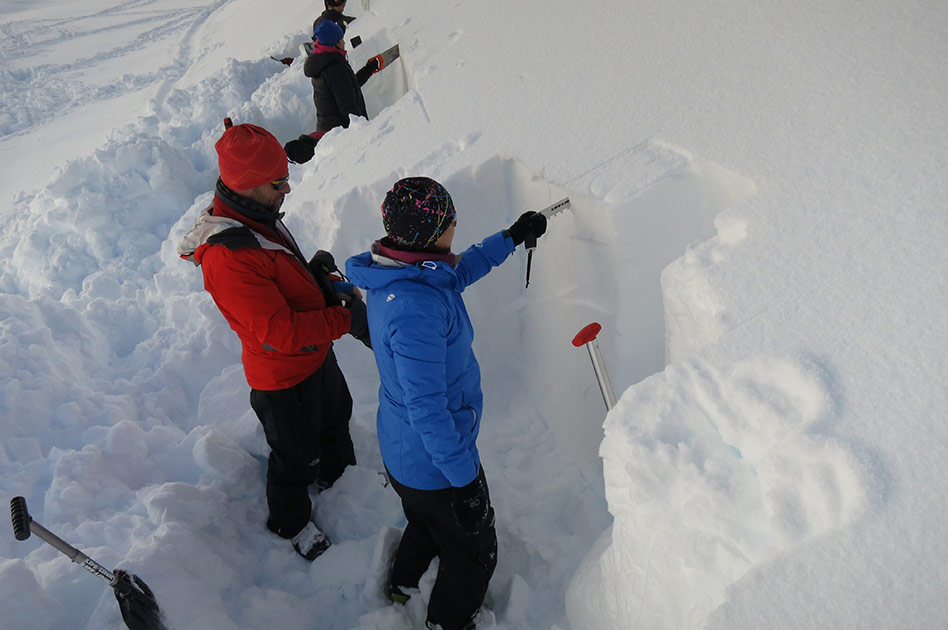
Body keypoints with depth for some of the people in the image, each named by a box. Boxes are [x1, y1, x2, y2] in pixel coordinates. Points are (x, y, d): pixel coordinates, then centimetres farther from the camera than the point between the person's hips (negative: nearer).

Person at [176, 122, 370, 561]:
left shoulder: (255, 217, -4)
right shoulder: (226, 258, -36)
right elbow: (280, 332, -36)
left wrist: (313, 274, -6)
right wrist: (345, 319, -30)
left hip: (316, 356, 9)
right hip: (284, 378, -9)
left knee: (336, 417, 32)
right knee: (296, 458, 15)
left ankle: (337, 473, 62)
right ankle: (290, 522, 45)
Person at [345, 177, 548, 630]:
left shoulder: (393, 275, -6)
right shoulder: (415, 308, -37)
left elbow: (456, 274, 16)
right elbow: (426, 409, -33)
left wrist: (511, 238, 20)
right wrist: (464, 475, -22)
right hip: (433, 463, -9)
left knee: (427, 519, 37)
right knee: (473, 553, 19)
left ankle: (403, 584, 61)